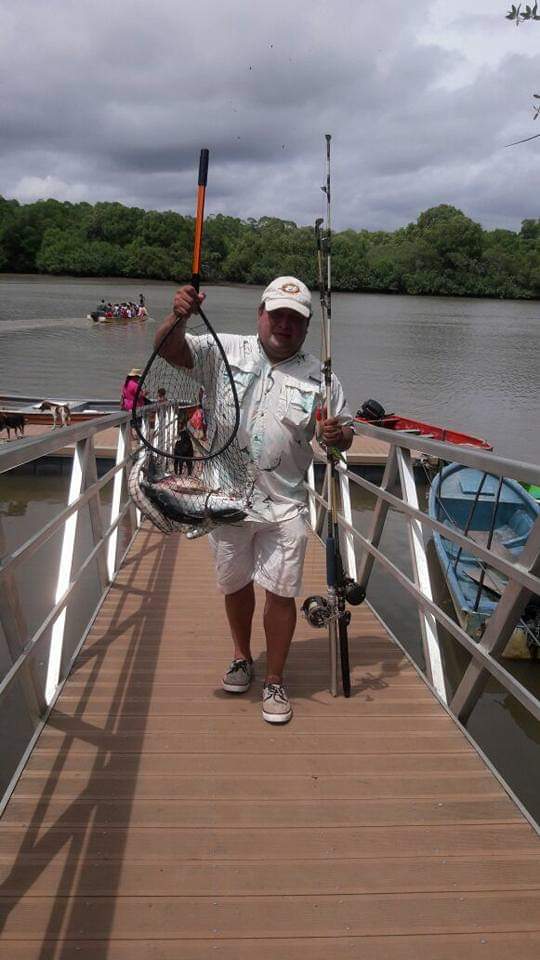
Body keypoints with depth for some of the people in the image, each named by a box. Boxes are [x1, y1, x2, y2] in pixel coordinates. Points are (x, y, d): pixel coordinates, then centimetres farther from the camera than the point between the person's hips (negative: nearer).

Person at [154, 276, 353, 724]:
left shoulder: (320, 377, 0)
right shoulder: (224, 351, -2)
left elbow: (345, 434, 6)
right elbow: (169, 349, -11)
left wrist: (336, 435, -19)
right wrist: (179, 317, -32)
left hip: (284, 505, -1)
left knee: (281, 592, 0)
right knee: (235, 584, 18)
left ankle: (275, 682, 19)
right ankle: (242, 658, 41)